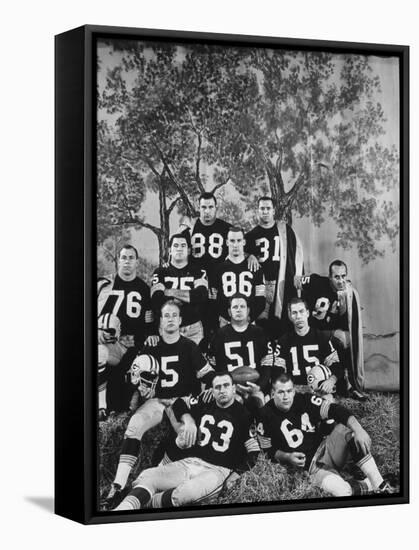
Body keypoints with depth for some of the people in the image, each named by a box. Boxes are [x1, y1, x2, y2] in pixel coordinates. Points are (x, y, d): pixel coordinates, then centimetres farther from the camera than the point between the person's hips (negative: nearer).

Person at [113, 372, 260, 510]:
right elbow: (179, 404, 23)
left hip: (218, 470, -4)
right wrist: (188, 420, 3)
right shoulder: (204, 406, 14)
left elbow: (254, 453, 1)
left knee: (186, 493, -39)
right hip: (190, 462, 4)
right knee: (148, 476, -21)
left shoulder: (242, 415, 2)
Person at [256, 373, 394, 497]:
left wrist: (358, 429, -28)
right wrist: (287, 457, -17)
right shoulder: (266, 416, -9)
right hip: (312, 467, -4)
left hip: (325, 450, 4)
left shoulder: (304, 401, -4)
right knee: (342, 491, -34)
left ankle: (381, 486, -22)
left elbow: (335, 410, -14)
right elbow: (268, 450, 1)